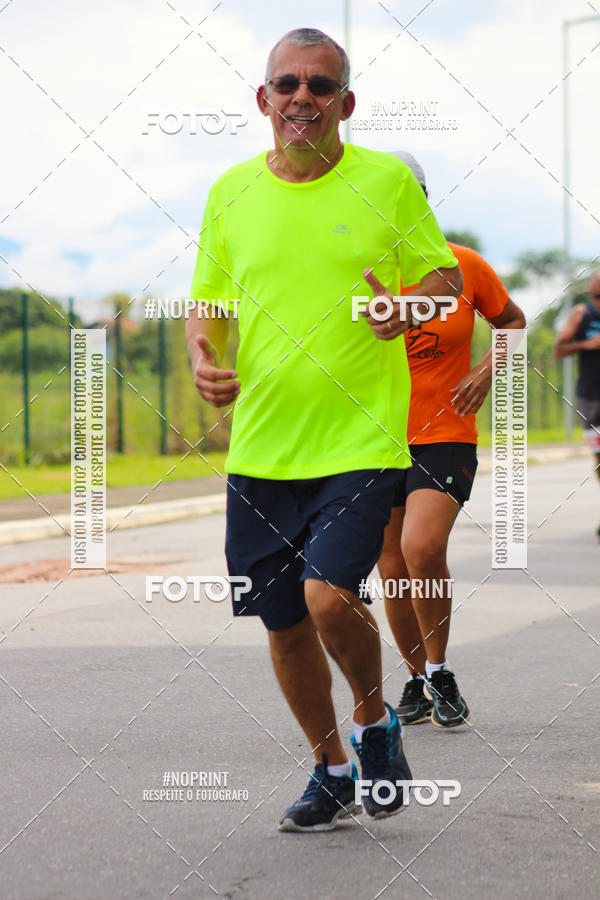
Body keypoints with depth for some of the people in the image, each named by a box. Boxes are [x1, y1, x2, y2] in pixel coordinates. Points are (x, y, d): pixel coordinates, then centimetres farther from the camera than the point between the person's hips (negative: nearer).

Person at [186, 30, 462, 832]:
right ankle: (332, 772, 32)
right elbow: (207, 302, 15)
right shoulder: (231, 192, 6)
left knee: (329, 596, -20)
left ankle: (375, 721, 12)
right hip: (260, 446, 4)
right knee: (283, 621, 10)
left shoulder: (387, 180, -1)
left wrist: (411, 305, -16)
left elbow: (446, 274, 6)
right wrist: (204, 358, -6)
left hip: (362, 440, -4)